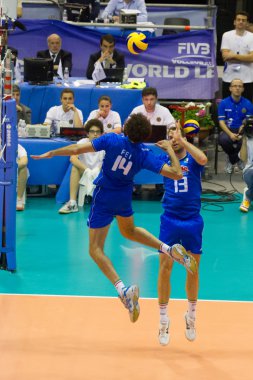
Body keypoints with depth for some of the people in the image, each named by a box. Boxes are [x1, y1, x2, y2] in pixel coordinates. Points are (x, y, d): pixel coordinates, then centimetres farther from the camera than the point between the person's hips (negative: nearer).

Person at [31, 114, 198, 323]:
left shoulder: (112, 140, -22)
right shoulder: (145, 154, -16)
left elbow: (78, 149, -20)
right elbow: (177, 174, -19)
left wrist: (51, 153, -6)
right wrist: (170, 149, -4)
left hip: (104, 197, -4)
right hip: (124, 197, 4)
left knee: (96, 249, 0)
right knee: (129, 230, 34)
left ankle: (123, 289, -19)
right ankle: (169, 249, 14)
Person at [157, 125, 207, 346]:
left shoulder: (193, 159, -1)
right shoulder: (165, 159, 5)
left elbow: (203, 159, -24)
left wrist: (182, 140, -23)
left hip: (192, 221, -1)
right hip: (170, 220, 1)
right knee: (165, 267, -4)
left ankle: (191, 317, 26)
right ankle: (163, 320, 6)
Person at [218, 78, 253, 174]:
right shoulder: (223, 103, 1)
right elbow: (221, 121, -4)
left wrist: (243, 127, -24)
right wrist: (230, 134, -21)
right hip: (228, 130, -1)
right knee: (224, 140, -35)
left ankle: (231, 160, 1)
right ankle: (237, 160, -3)